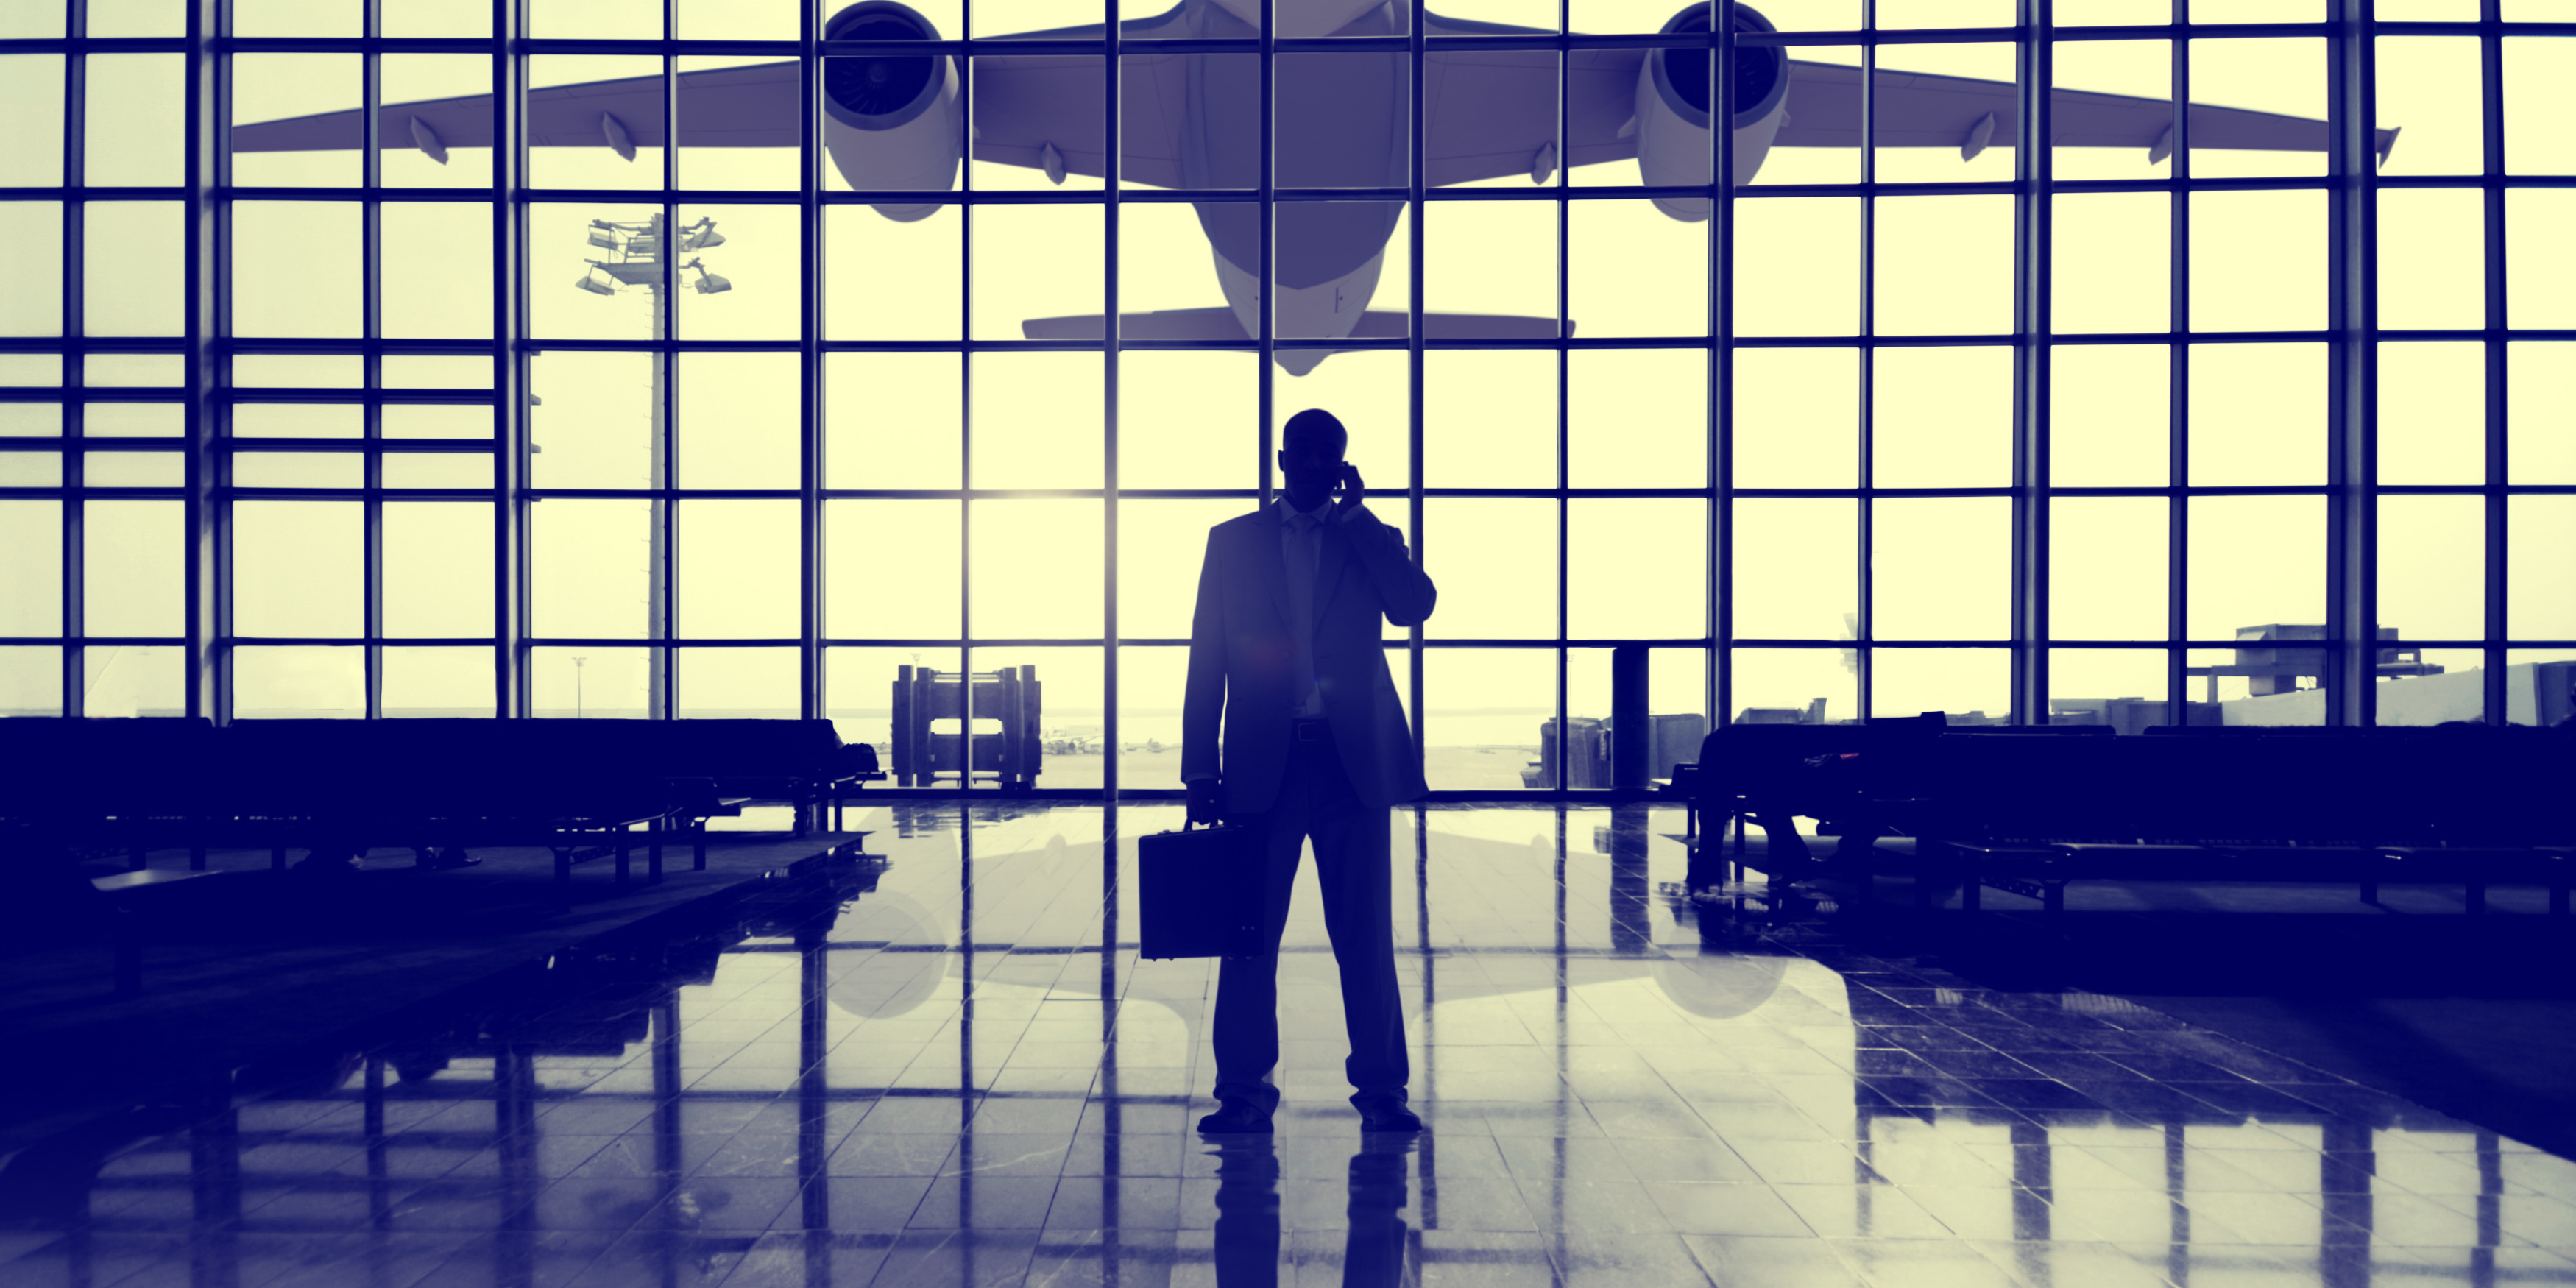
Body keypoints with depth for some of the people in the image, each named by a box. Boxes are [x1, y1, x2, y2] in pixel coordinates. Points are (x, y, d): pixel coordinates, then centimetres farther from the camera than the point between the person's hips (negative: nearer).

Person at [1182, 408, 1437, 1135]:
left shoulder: (1371, 539, 13)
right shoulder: (1233, 541, 11)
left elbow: (1415, 605, -8)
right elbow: (1207, 664, 7)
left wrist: (1356, 515, -5)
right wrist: (1202, 773, 0)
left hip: (1353, 760, 0)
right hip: (1264, 762, 0)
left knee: (1365, 933, 2)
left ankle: (1382, 1089, 10)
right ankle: (1244, 1091, 10)